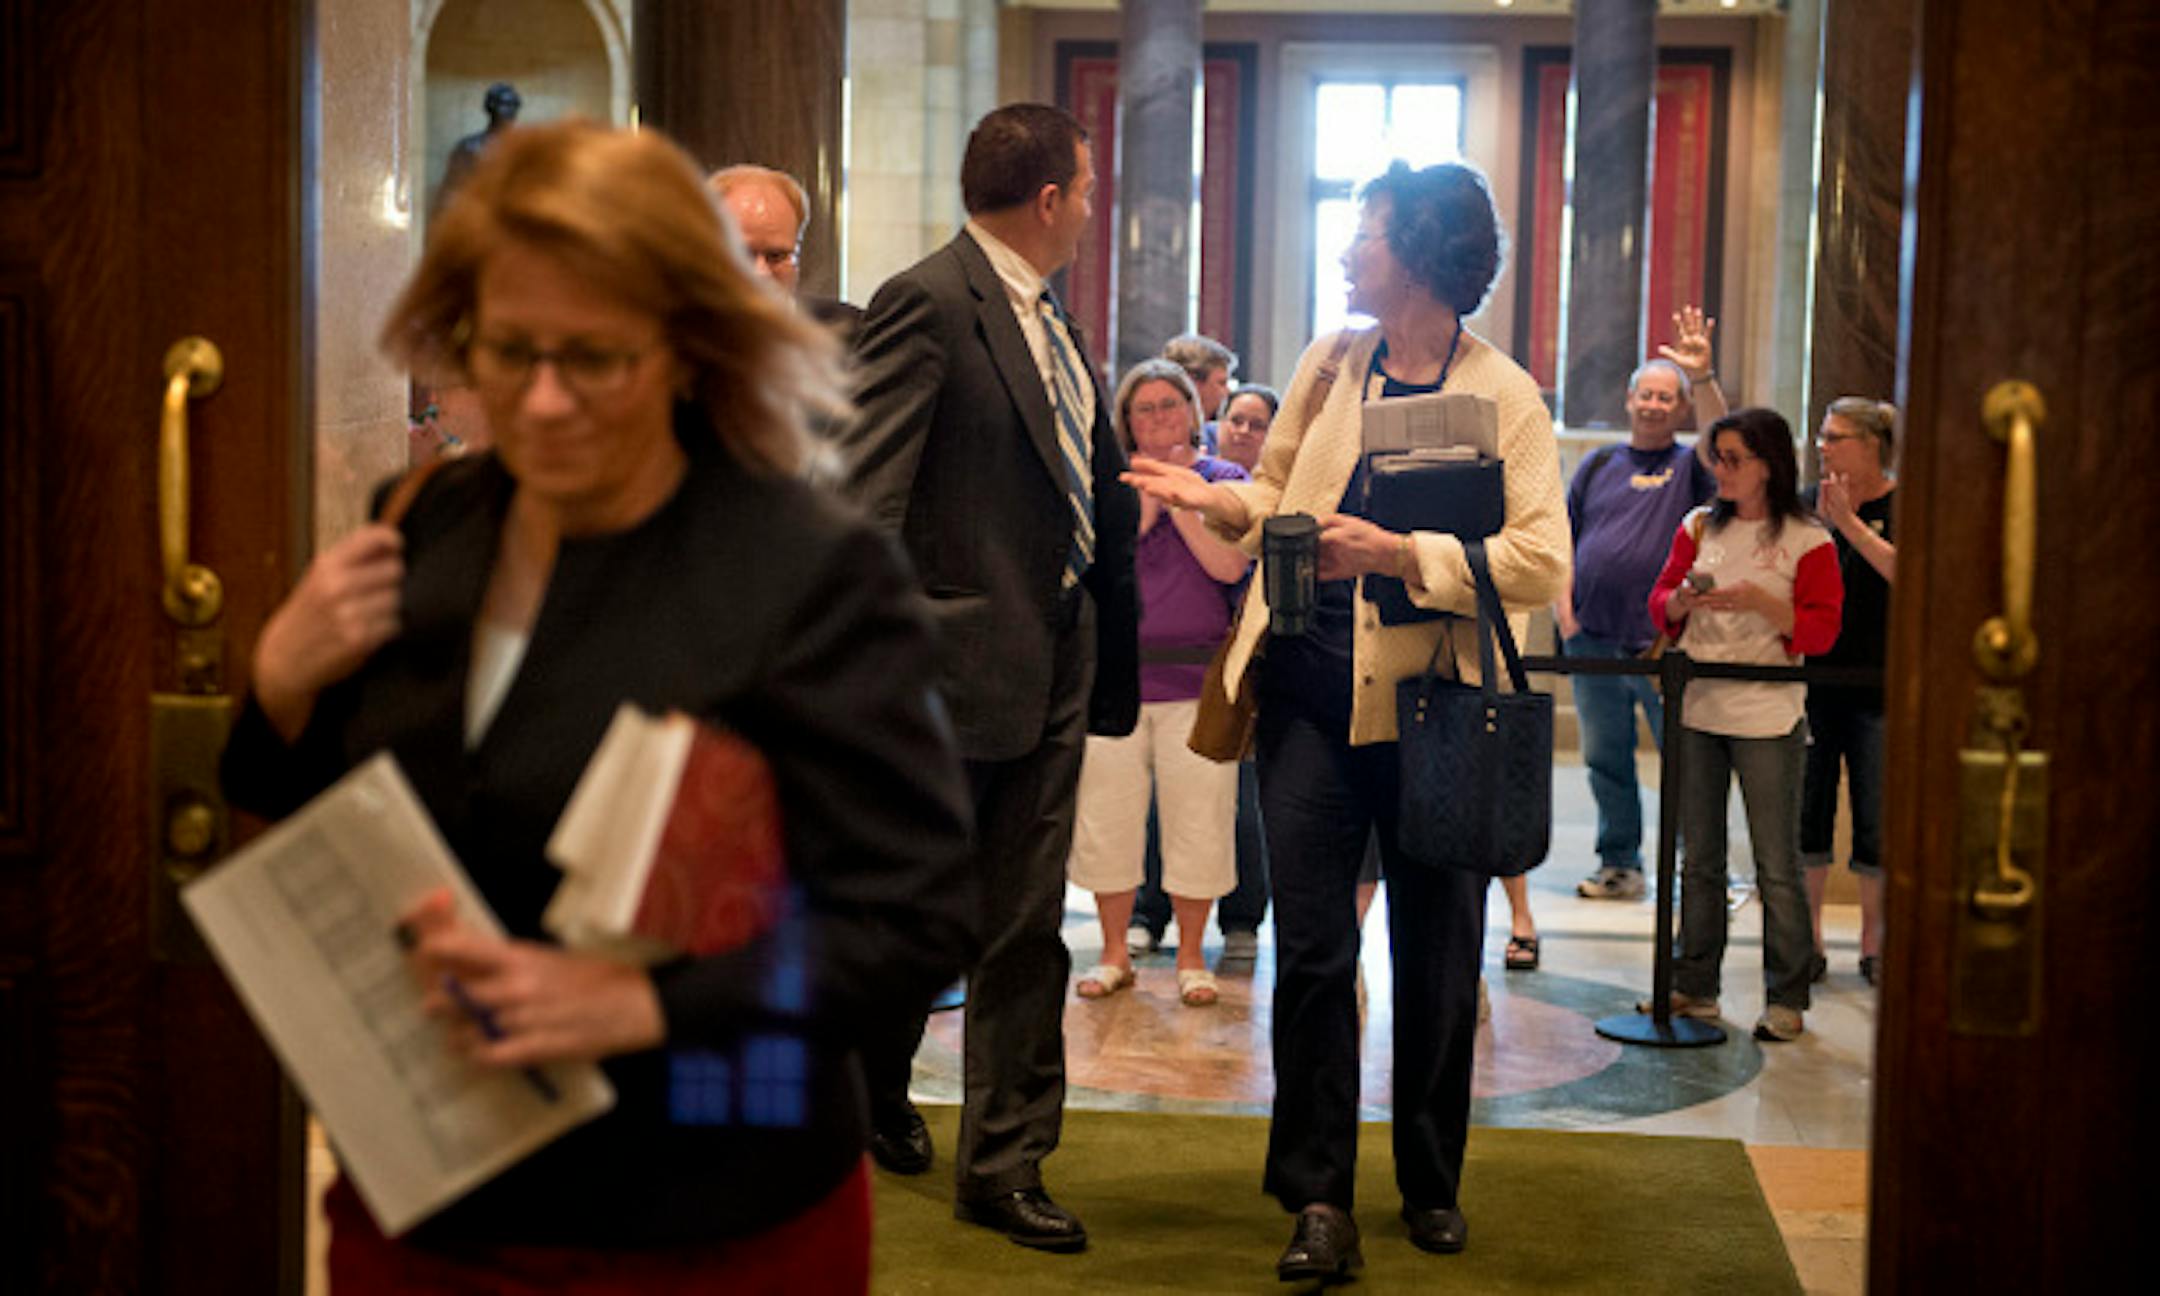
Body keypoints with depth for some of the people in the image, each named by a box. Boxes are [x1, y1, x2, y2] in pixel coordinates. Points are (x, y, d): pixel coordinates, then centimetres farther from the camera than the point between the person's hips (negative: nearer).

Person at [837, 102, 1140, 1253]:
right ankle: (868, 1082, 37)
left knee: (1026, 928, 10)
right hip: (952, 662, -7)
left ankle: (1004, 1164, 21)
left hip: (1054, 666, 7)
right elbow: (861, 499, -17)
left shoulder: (1054, 323, 13)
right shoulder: (928, 304, -12)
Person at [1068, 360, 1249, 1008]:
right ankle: (1114, 952, 17)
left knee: (1198, 820, 1)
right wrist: (1146, 495, -10)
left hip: (1198, 677, -1)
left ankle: (1190, 956, 15)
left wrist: (1178, 493, -9)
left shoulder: (1225, 480, 7)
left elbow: (1229, 564, -8)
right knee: (1107, 816, 3)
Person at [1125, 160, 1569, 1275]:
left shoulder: (1505, 396, -5)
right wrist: (1218, 501, -2)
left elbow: (1542, 562, -13)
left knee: (1436, 956, 9)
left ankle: (1432, 1185, 27)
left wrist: (1404, 554, -22)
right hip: (1311, 692, 3)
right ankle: (1319, 1198, 9)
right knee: (1312, 952, 0)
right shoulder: (1329, 365, 9)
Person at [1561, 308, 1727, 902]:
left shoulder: (1690, 466, 5)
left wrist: (1702, 377, -29)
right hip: (1593, 643, 3)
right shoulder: (1599, 464, 14)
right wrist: (1564, 612, 3)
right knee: (1606, 762, 10)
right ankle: (1619, 866, 22)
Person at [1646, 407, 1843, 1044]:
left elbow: (1821, 628, -9)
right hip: (1696, 709, 5)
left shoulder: (1807, 541, -4)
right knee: (1698, 858, 12)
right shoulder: (1699, 526, 10)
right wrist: (1683, 598, -12)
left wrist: (1758, 601, -22)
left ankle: (1786, 999, 10)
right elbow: (1660, 603, 10)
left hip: (1767, 717, -4)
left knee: (1776, 866, 1)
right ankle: (1694, 986, 21)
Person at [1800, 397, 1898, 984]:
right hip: (1812, 677, 3)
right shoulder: (1809, 504, 9)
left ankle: (1873, 942, 16)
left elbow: (1907, 574, -18)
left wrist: (1849, 521, -19)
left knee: (1877, 820, 3)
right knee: (1807, 810, 5)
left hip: (1879, 686, -3)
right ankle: (1808, 941, 15)